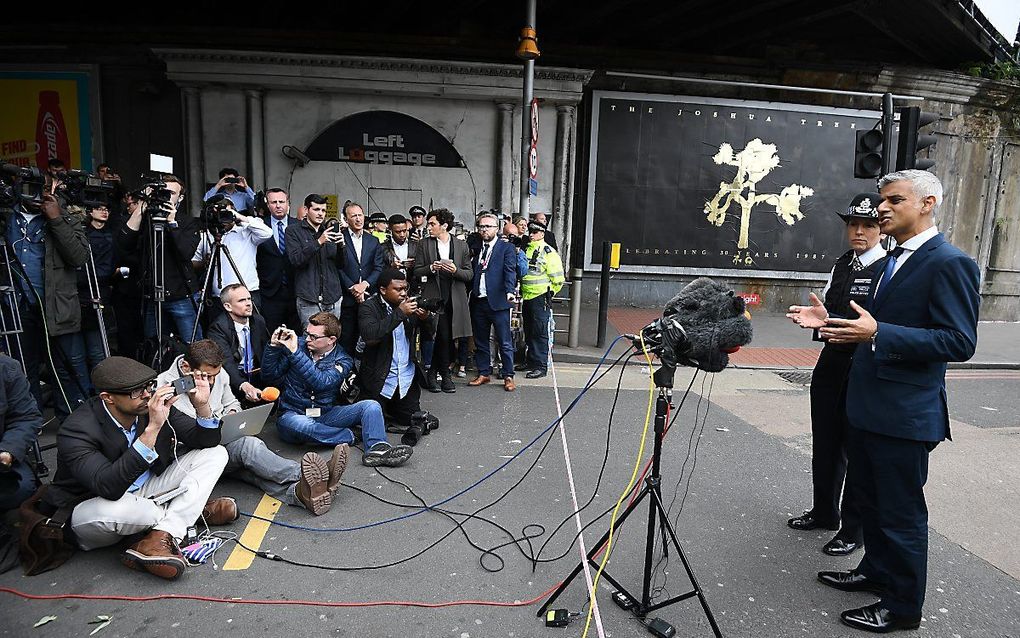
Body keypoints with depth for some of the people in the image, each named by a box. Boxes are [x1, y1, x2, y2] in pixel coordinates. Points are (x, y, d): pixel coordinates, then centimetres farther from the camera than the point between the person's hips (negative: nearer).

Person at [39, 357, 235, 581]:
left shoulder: (156, 405, -13)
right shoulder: (77, 430, -26)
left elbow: (208, 442, -8)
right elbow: (109, 488, -40)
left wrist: (202, 406, -29)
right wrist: (152, 429, -45)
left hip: (145, 491, 5)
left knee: (216, 453, -7)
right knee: (111, 509, -40)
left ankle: (160, 538, -22)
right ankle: (197, 509, -10)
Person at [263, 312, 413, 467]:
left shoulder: (342, 360, -4)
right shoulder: (298, 345, 0)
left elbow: (322, 382, -24)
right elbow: (270, 372, 0)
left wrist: (295, 352, -27)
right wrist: (274, 346, -17)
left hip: (327, 414, 1)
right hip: (293, 414, -1)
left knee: (371, 406, -20)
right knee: (299, 425, -40)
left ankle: (377, 448, -45)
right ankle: (349, 436, -20)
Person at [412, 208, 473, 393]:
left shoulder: (461, 246, 8)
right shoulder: (423, 245, 7)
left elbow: (469, 275, 6)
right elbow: (417, 272, 5)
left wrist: (455, 270, -13)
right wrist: (431, 268, -14)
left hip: (454, 300, 1)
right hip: (433, 299, -1)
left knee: (447, 338, 2)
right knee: (442, 337, -5)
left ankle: (444, 373, 17)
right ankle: (444, 374, 9)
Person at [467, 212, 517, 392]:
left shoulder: (507, 248, 0)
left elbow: (510, 270, -13)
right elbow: (471, 271, 13)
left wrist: (510, 291, -28)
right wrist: (469, 293, 1)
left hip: (498, 301, -5)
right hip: (478, 301, 5)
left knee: (505, 342, 1)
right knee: (480, 341, 13)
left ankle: (508, 376, 11)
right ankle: (483, 373, 26)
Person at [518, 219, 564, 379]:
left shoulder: (548, 252, -9)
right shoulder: (526, 249, 13)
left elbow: (558, 279, -9)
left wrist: (548, 294, -2)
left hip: (540, 298, -8)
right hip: (527, 297, 8)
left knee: (539, 333, -5)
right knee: (528, 331, 15)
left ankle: (541, 366, 0)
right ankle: (531, 361, 27)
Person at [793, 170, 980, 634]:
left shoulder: (950, 263, -15)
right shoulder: (891, 262, 13)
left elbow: (959, 342, -21)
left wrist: (878, 333, -30)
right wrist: (832, 323, 4)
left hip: (904, 414, -9)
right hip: (867, 406, 9)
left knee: (901, 512, 6)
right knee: (870, 498, 22)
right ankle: (877, 571, 41)